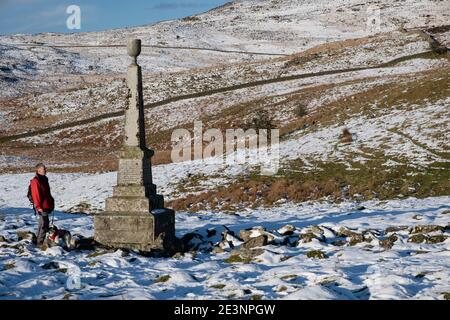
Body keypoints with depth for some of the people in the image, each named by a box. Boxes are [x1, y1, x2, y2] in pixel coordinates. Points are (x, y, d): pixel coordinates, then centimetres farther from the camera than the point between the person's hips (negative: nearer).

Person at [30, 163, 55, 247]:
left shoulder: (44, 179, 14)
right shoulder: (36, 181, -16)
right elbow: (36, 195, -19)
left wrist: (51, 202, 23)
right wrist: (39, 207, -19)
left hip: (46, 206, 10)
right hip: (42, 207, -10)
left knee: (43, 224, 18)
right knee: (44, 224, -7)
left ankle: (38, 239, 28)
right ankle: (40, 242, 0)